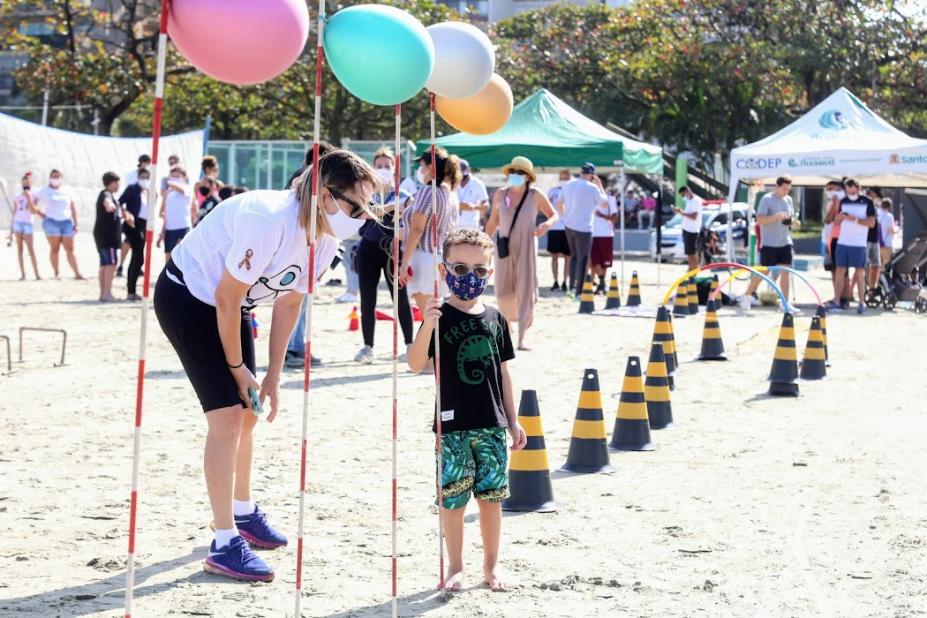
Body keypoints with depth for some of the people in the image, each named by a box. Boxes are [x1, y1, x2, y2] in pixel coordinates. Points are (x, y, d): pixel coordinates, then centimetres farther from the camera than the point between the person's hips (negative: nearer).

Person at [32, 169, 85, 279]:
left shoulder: (65, 192, 13)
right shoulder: (44, 192, 5)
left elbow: (73, 207, 15)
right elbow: (32, 204, 5)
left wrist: (75, 223, 9)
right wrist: (42, 215, -3)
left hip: (66, 222, 3)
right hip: (52, 222, -3)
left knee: (70, 249, -1)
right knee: (54, 249, -3)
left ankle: (77, 273, -4)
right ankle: (56, 273, 0)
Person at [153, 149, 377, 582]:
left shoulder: (326, 240, -8)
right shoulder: (270, 221, -35)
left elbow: (288, 304, 4)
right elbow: (226, 299, -26)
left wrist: (273, 377, 4)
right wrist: (237, 367, -15)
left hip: (230, 303, 9)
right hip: (187, 297, -9)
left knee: (248, 412, 17)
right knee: (228, 414, -14)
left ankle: (243, 512, 38)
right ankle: (225, 544, -10)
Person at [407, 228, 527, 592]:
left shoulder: (494, 319, 7)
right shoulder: (441, 317, -5)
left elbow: (503, 373, 13)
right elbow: (415, 364, -16)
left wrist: (513, 422, 13)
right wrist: (426, 328, -32)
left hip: (492, 425, 3)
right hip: (453, 425, -3)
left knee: (491, 495, 8)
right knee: (453, 499, 2)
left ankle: (491, 565, 21)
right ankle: (455, 568, 15)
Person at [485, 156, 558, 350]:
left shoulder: (535, 196, -5)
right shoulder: (500, 195, 2)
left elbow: (554, 215, 3)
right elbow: (493, 221, 14)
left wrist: (546, 224, -19)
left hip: (526, 248, -2)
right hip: (504, 247, 2)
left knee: (525, 291, -6)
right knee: (503, 293, -1)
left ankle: (521, 338, -2)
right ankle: (511, 317, 32)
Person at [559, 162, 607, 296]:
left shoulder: (568, 185, 4)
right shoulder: (592, 188, -13)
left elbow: (559, 204, 14)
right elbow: (605, 203, 1)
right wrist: (599, 185, 7)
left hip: (569, 226, 6)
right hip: (583, 228, -6)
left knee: (574, 256, 20)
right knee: (583, 260, 1)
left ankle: (572, 287, 17)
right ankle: (579, 292, 1)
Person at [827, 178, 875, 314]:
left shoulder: (867, 202, -2)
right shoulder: (843, 202, 10)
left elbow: (871, 223, -7)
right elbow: (836, 221, 14)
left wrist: (855, 219, -19)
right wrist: (840, 216, -9)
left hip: (859, 243, -4)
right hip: (842, 242, 4)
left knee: (860, 273, -3)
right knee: (840, 271, 4)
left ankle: (861, 303, 1)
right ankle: (837, 301, 8)